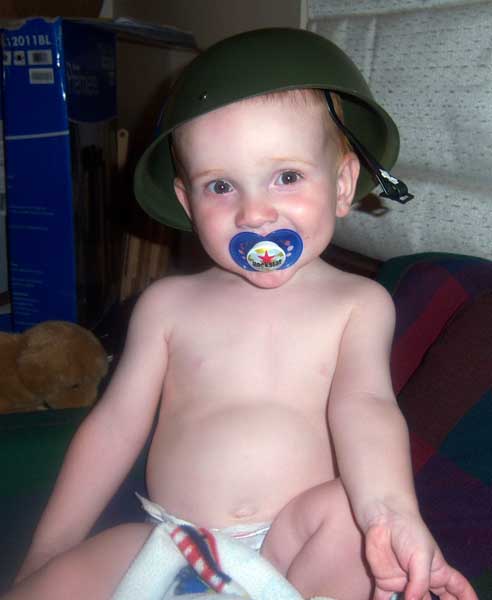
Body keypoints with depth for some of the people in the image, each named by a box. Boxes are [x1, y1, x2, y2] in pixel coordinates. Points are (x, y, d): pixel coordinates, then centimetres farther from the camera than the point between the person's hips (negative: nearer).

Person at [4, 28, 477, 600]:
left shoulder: (357, 303, -1)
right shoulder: (168, 303, 4)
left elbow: (363, 405, -17)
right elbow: (115, 423, 7)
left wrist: (389, 509, -38)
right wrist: (47, 551, 6)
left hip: (295, 546, 0)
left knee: (348, 509, -30)